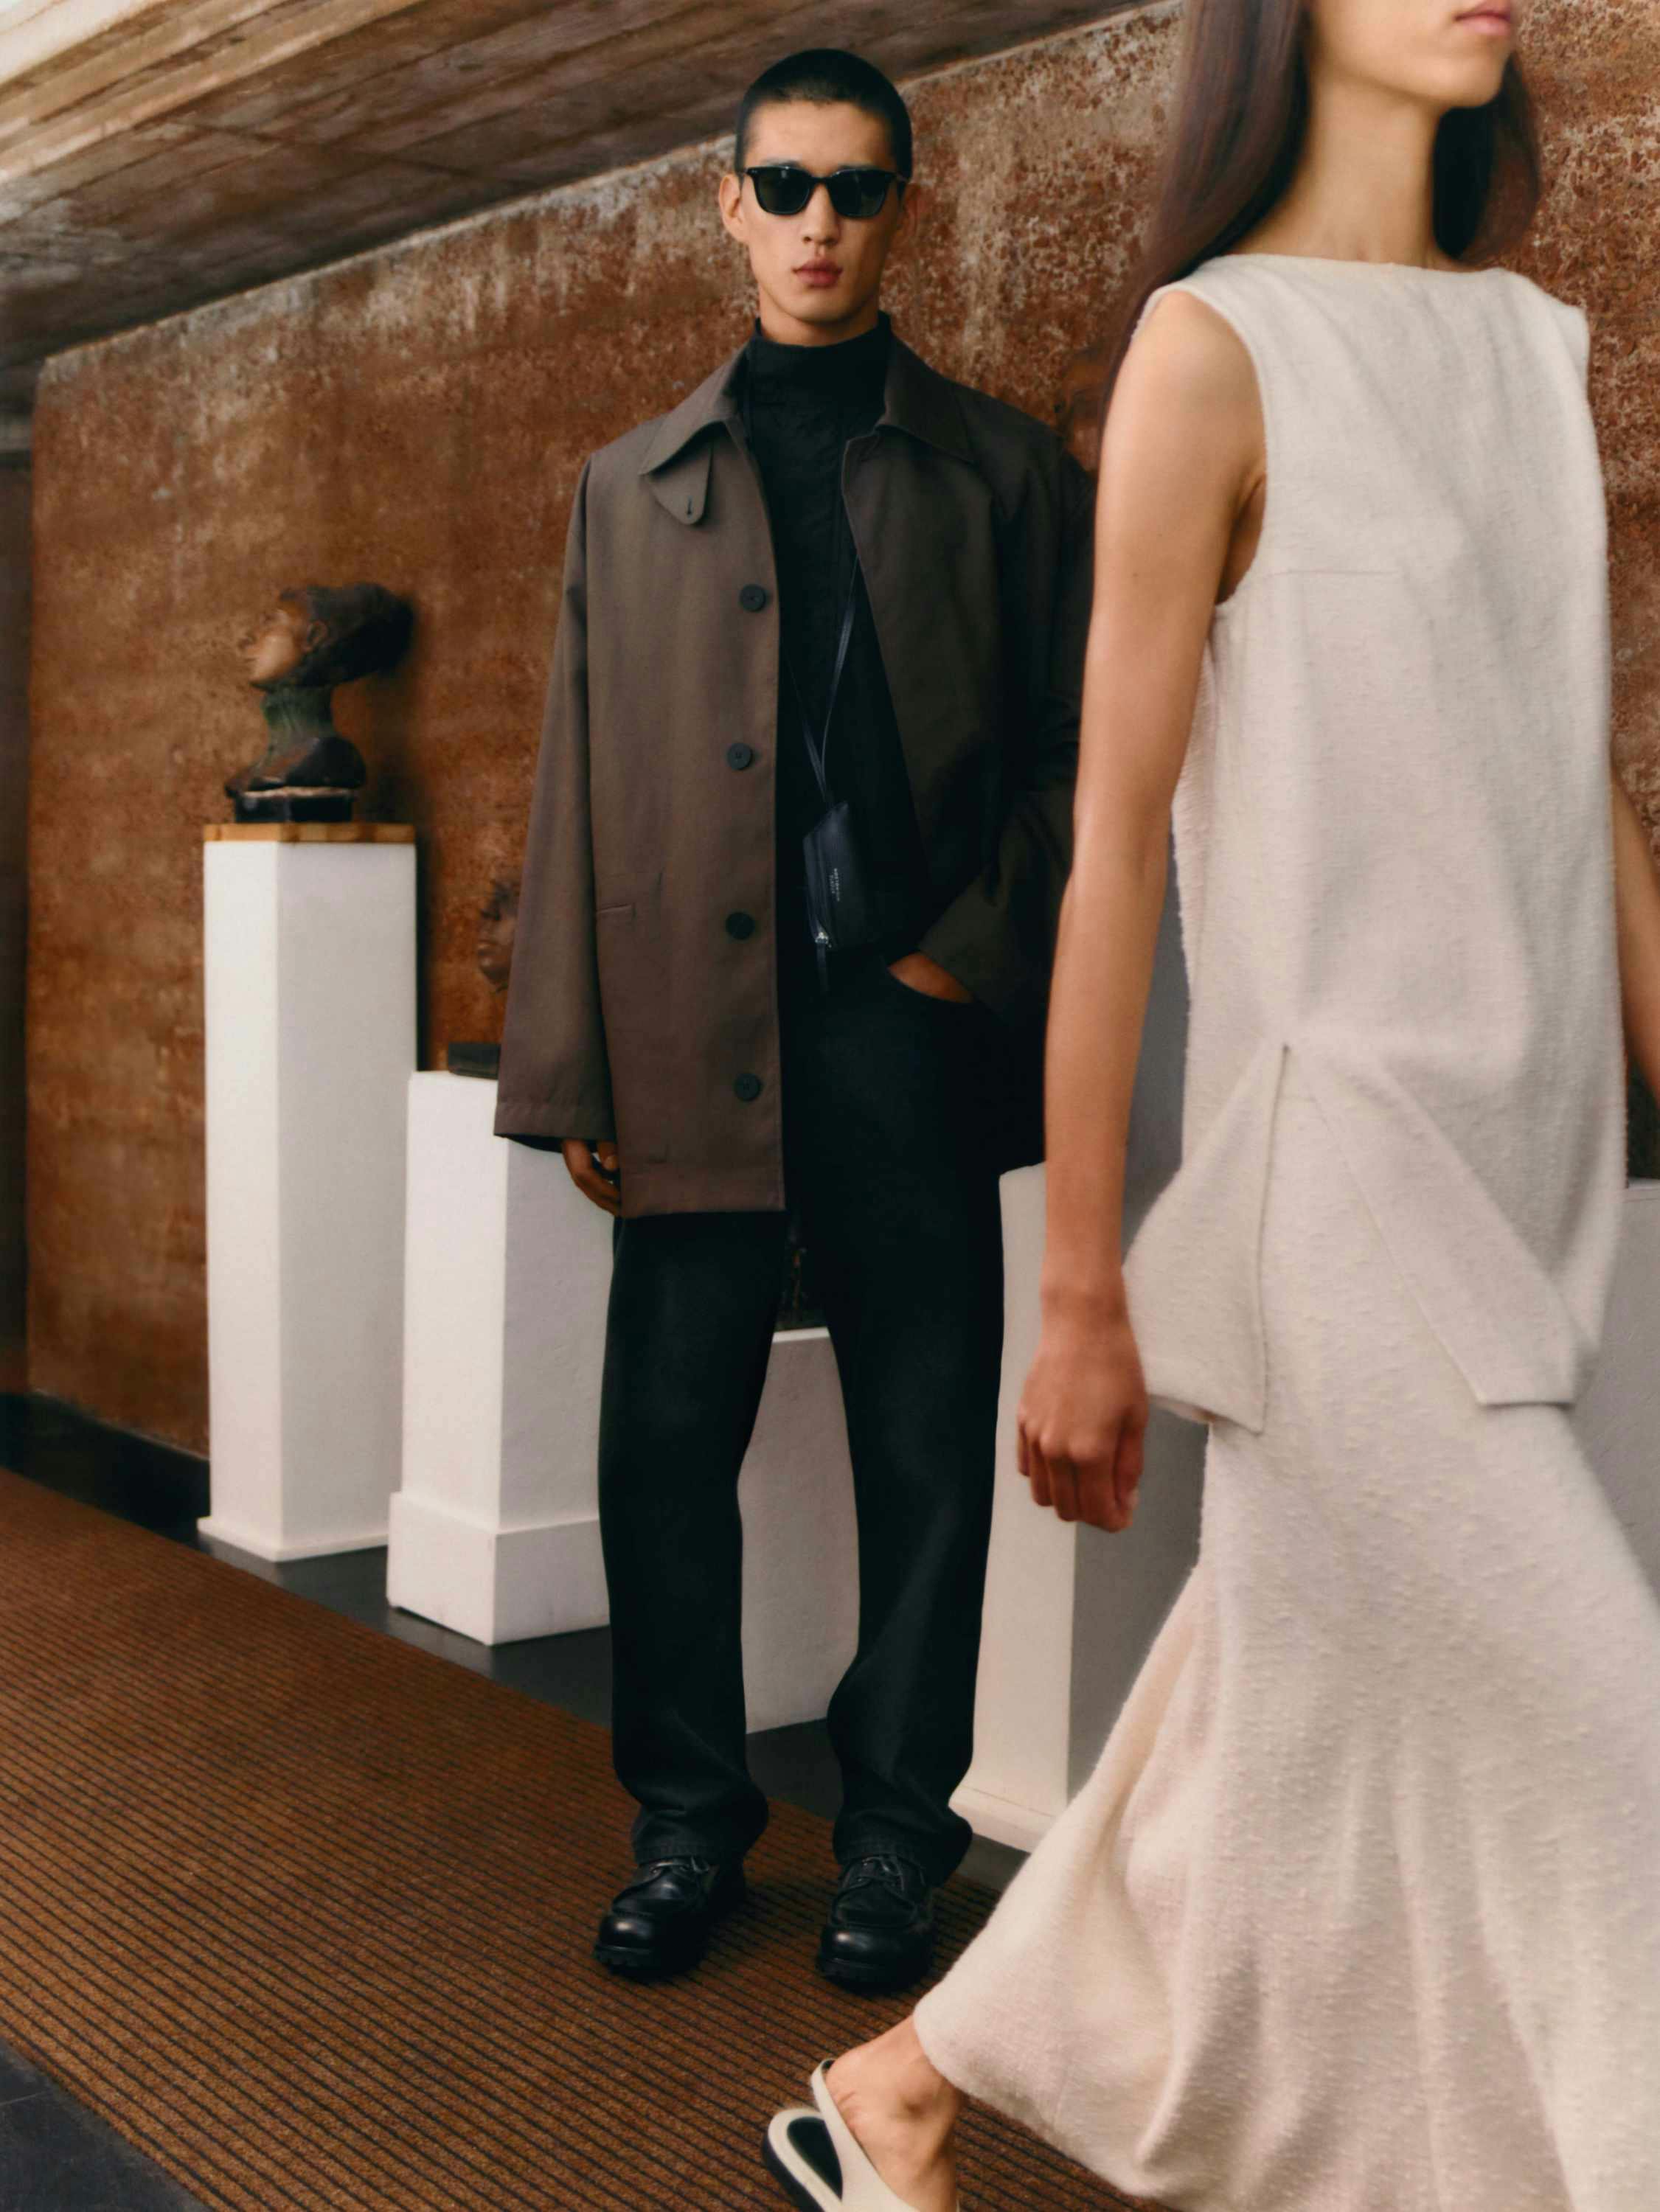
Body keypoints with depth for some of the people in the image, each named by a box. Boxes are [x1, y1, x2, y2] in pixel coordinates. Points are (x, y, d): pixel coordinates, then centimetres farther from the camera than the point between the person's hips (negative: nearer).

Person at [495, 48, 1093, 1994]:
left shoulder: (1002, 474, 10)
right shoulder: (632, 486, 14)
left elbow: (1079, 751, 7)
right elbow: (580, 788, 9)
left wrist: (971, 957, -7)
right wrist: (576, 1071, 3)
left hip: (911, 1029, -1)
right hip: (692, 1040, 1)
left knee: (925, 1451, 4)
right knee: (667, 1439, 3)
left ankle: (896, 1836, 17)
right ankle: (687, 1820, 19)